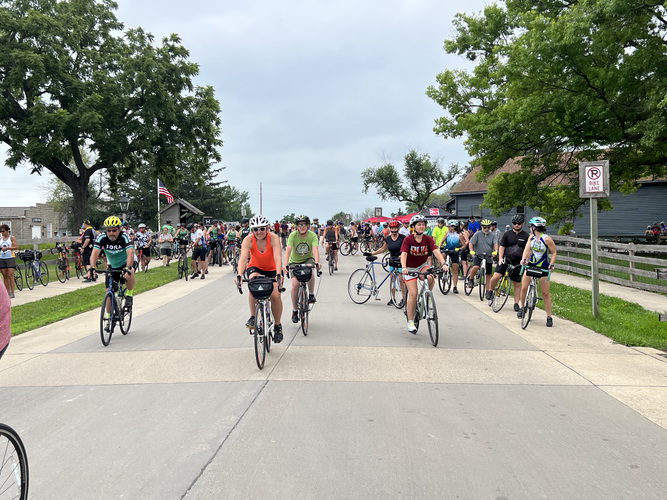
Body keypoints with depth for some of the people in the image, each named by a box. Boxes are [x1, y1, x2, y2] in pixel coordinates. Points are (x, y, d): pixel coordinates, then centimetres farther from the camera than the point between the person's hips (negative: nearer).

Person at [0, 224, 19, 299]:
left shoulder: (12, 238, -1)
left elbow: (16, 247, -10)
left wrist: (7, 248, -21)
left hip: (10, 258, -5)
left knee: (10, 276, -8)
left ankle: (12, 293, -6)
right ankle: (7, 292, 10)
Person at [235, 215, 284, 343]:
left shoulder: (274, 238, -27)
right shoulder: (248, 240, -24)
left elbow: (278, 258, -38)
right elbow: (243, 259, -35)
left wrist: (278, 275, -53)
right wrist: (239, 275, -51)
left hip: (272, 269, 0)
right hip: (255, 267, 0)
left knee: (275, 295, -16)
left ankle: (278, 326, 7)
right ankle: (253, 317, -17)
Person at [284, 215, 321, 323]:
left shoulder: (313, 236, -18)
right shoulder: (293, 235, -20)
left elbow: (315, 249, -32)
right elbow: (288, 250, -30)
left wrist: (317, 262, -50)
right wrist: (286, 264, -44)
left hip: (308, 259, 0)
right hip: (295, 261, 0)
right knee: (295, 284, -15)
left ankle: (311, 294, -13)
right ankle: (294, 310, 2)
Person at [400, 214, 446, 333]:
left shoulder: (428, 239, -8)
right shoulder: (408, 240, -15)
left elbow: (436, 251, -21)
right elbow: (403, 254, -26)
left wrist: (443, 263, -37)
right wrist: (403, 267, -44)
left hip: (422, 266, 2)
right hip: (410, 268, -2)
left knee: (430, 279, -32)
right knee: (413, 294, -13)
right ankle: (410, 322, -1)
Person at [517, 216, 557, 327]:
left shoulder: (547, 239, -14)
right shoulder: (531, 237, 2)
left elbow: (554, 252, -9)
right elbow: (527, 249, -8)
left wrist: (551, 265, -21)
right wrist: (524, 259, -25)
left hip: (543, 268, -4)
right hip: (531, 265, 5)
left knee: (545, 293, 0)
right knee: (524, 288, -2)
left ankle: (549, 317, 7)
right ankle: (522, 307, 22)